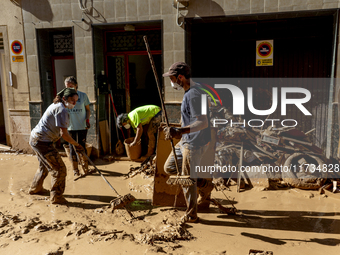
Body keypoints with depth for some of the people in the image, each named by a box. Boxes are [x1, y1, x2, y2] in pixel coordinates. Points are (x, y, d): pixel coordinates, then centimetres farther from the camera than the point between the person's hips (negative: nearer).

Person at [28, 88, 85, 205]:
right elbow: (63, 133, -24)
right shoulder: (62, 110, -19)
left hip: (35, 138, 11)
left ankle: (35, 188, 50)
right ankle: (56, 197, 6)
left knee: (45, 165, 30)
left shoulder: (56, 105, 13)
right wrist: (77, 145, -15)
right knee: (59, 169, -5)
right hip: (42, 142, -11)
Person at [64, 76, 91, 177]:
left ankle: (85, 166, 34)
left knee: (82, 147, 8)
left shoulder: (83, 95, -2)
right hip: (70, 127, 1)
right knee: (72, 149, 6)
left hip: (82, 126, 0)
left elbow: (88, 110, 6)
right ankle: (75, 170, 21)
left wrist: (87, 120, -7)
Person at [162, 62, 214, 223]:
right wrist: (179, 132, 27)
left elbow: (203, 122, -31)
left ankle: (191, 216, 21)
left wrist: (180, 131, -41)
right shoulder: (190, 91, 10)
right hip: (186, 141, 10)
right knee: (169, 167, 17)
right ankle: (204, 185, 24)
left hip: (195, 143, -10)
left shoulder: (193, 95, -22)